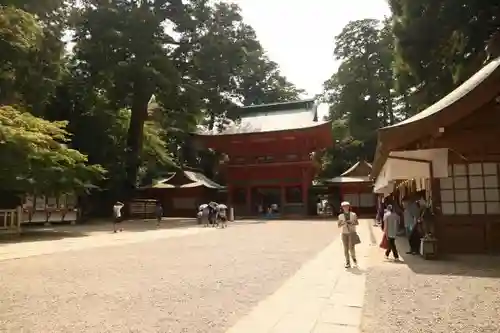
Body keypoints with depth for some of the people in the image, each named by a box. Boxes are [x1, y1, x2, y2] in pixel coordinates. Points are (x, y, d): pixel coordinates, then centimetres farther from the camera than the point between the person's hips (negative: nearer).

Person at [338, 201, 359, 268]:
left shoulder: (353, 214, 3)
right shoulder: (340, 216, 4)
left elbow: (357, 223, 6)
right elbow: (339, 226, 4)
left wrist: (352, 222, -14)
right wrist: (342, 223, -16)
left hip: (352, 232, -1)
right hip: (344, 233, 1)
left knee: (351, 247, -13)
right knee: (346, 248, 3)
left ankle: (353, 258, 17)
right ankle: (347, 263, 13)